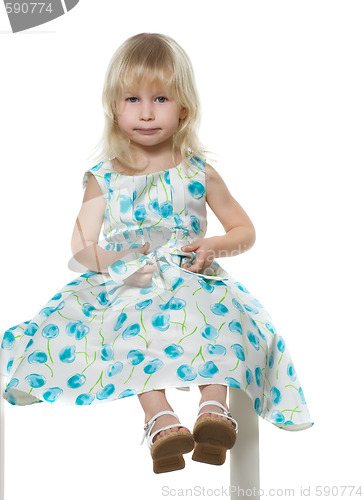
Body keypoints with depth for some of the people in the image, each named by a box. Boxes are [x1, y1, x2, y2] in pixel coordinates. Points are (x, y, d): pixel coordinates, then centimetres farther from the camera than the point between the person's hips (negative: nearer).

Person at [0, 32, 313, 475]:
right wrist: (117, 262, -14)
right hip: (126, 287, 0)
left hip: (191, 281, 1)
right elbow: (81, 247, 6)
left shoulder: (198, 173, 7)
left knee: (222, 310, -33)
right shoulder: (104, 179, 7)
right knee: (137, 327, -34)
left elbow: (245, 231, 12)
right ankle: (161, 419, -45)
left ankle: (214, 407, -40)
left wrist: (213, 246, -10)